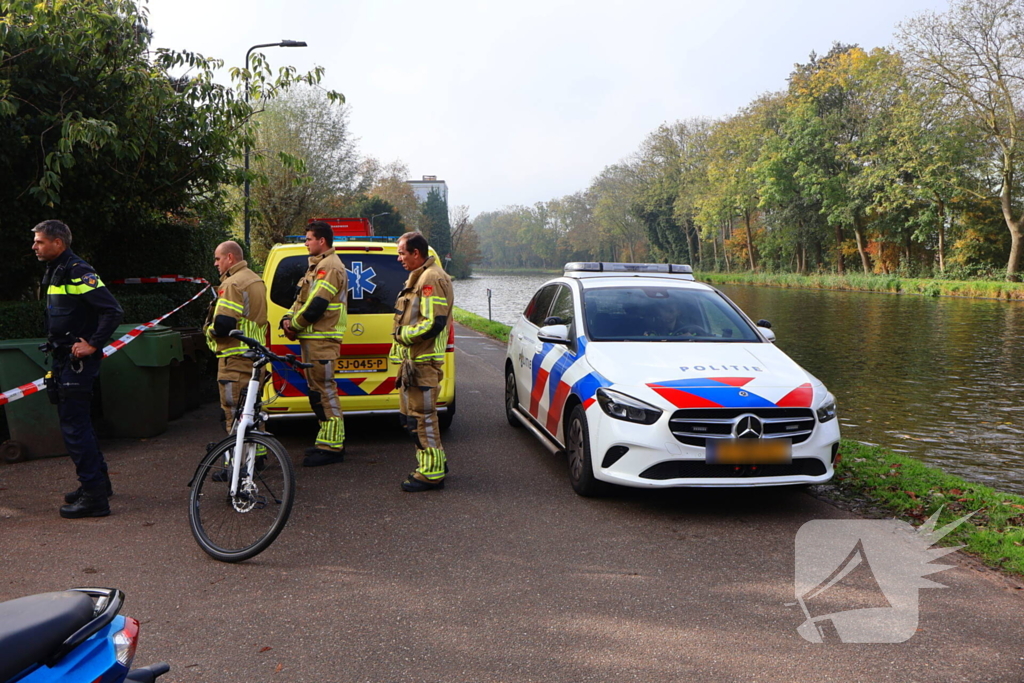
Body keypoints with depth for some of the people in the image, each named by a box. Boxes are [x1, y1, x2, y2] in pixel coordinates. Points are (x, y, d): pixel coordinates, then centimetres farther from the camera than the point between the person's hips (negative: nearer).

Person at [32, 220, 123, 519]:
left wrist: (93, 344, -21)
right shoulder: (54, 272, 15)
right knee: (75, 423, 17)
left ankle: (94, 497, -3)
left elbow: (113, 311, -23)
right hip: (62, 359, 10)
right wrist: (55, 345, 18)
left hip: (78, 360, -10)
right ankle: (98, 480, 29)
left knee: (74, 427, -8)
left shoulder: (78, 272, -16)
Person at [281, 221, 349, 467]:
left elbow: (315, 306, -21)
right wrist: (288, 319, 3)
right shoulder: (317, 266, 21)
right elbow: (302, 299, 21)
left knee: (325, 392, -8)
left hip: (321, 340, -11)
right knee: (318, 392, 15)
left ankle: (332, 447, -4)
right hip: (312, 338, 11)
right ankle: (327, 440, 24)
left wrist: (294, 325, -9)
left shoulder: (330, 267, -14)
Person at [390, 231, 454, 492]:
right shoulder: (419, 277, 19)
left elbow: (434, 323, -24)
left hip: (423, 362, -11)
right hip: (414, 360, 11)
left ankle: (431, 474, 1)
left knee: (423, 417, -6)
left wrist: (403, 334, -13)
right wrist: (403, 335, 12)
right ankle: (436, 461, 29)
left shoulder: (432, 279, -16)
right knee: (412, 416, 18)